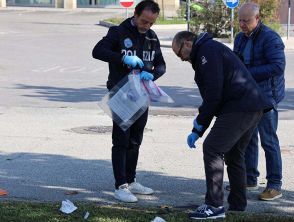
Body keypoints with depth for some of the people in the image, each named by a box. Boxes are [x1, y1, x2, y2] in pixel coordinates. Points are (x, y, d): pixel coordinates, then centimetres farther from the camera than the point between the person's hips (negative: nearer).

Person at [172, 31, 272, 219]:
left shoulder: (207, 50, -6)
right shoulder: (212, 49, 28)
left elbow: (214, 91, -17)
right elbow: (212, 96, 29)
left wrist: (200, 122, -5)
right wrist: (197, 131, 25)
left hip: (239, 108, -11)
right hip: (254, 108, 11)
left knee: (212, 149, -9)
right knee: (234, 154, 20)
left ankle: (214, 206, -10)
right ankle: (238, 204, 27)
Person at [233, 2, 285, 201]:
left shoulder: (270, 38, -15)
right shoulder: (241, 38, 11)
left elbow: (278, 66, -24)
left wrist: (248, 72, -23)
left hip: (266, 97, -8)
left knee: (269, 140, -5)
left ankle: (275, 185, 1)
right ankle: (250, 179, 25)